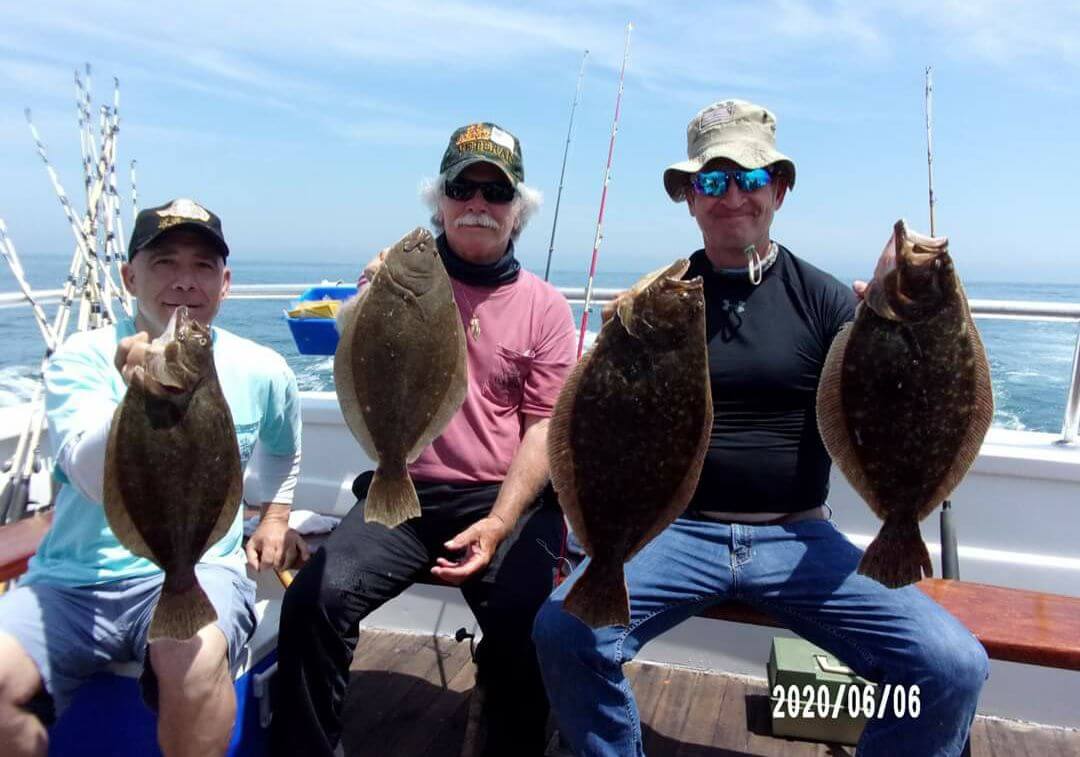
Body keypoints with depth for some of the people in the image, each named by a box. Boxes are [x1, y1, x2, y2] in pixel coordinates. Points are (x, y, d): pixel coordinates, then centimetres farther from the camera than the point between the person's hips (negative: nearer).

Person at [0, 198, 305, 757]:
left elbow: (283, 451, 27)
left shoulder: (261, 371, 4)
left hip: (198, 570, 0)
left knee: (194, 658, -32)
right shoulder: (82, 358, -2)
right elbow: (95, 480, -18)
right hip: (75, 579, 1)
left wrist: (276, 516, 16)